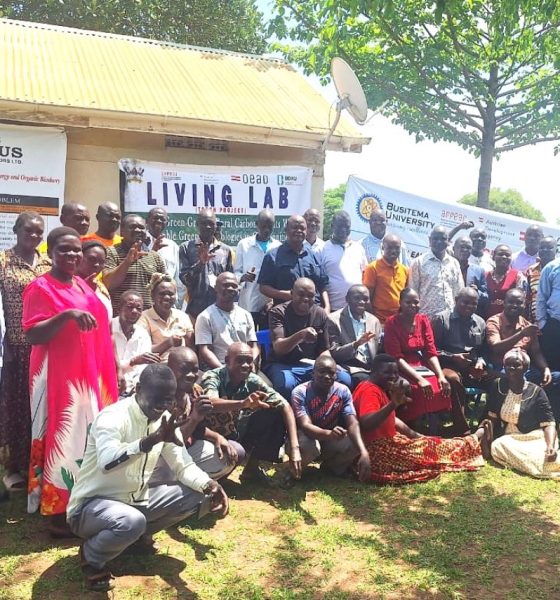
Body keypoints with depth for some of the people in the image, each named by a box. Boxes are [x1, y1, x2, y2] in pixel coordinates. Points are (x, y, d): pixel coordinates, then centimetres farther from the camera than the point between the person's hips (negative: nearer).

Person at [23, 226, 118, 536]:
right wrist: (66, 315, -30)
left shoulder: (83, 286, 14)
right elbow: (32, 335, -18)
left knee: (89, 438, 12)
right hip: (58, 376, -7)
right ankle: (56, 510, 7)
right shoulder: (40, 287, -9)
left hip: (88, 374, 8)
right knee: (61, 440, -4)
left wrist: (111, 369, 19)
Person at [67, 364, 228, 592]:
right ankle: (91, 556, -4)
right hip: (91, 505, -7)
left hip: (134, 500, 7)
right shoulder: (112, 417, -25)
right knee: (131, 522, -38)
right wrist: (152, 440, -55)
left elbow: (183, 465, 1)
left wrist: (208, 485, -18)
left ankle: (140, 534, 14)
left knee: (193, 495, -4)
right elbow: (107, 463, -44)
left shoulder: (164, 420, -2)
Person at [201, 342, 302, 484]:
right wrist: (243, 403, -65)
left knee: (277, 413, -13)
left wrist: (294, 447, -29)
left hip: (239, 434, 5)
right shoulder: (213, 377, -24)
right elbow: (210, 402, -46)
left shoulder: (252, 380, -13)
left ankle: (252, 468, 3)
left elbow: (284, 406, -17)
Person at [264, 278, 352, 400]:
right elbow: (278, 348, -23)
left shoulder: (321, 314, 4)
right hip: (282, 365, -4)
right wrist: (300, 335, -41)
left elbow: (323, 350, 11)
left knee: (345, 379, -20)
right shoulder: (278, 312, -9)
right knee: (286, 384, -38)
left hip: (311, 365, 4)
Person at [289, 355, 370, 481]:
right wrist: (329, 434, -55)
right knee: (308, 446, -39)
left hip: (330, 442, 4)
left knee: (354, 445, -26)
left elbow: (352, 423, -21)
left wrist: (363, 452, -39)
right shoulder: (300, 392, -21)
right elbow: (306, 426, -33)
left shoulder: (343, 391, -11)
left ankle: (331, 466, 8)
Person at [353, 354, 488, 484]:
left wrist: (415, 435, 10)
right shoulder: (370, 390, -21)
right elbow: (366, 423, -38)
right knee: (431, 448, -3)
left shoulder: (379, 389, 12)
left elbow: (390, 419, 19)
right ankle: (475, 440, 12)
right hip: (377, 453, -10)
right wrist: (393, 404, -47)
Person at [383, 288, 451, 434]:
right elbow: (396, 357, -14)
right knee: (418, 390, -30)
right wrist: (419, 379, -24)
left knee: (440, 387, -22)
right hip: (402, 370, -5)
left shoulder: (423, 320, 7)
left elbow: (431, 352, 3)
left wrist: (441, 376, -14)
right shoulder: (392, 323, -8)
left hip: (422, 366, 5)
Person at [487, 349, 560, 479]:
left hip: (535, 438, -4)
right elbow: (492, 417, 8)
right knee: (497, 447, -32)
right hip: (509, 438, 4)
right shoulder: (498, 386, 5)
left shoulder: (536, 392, -3)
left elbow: (548, 423, -9)